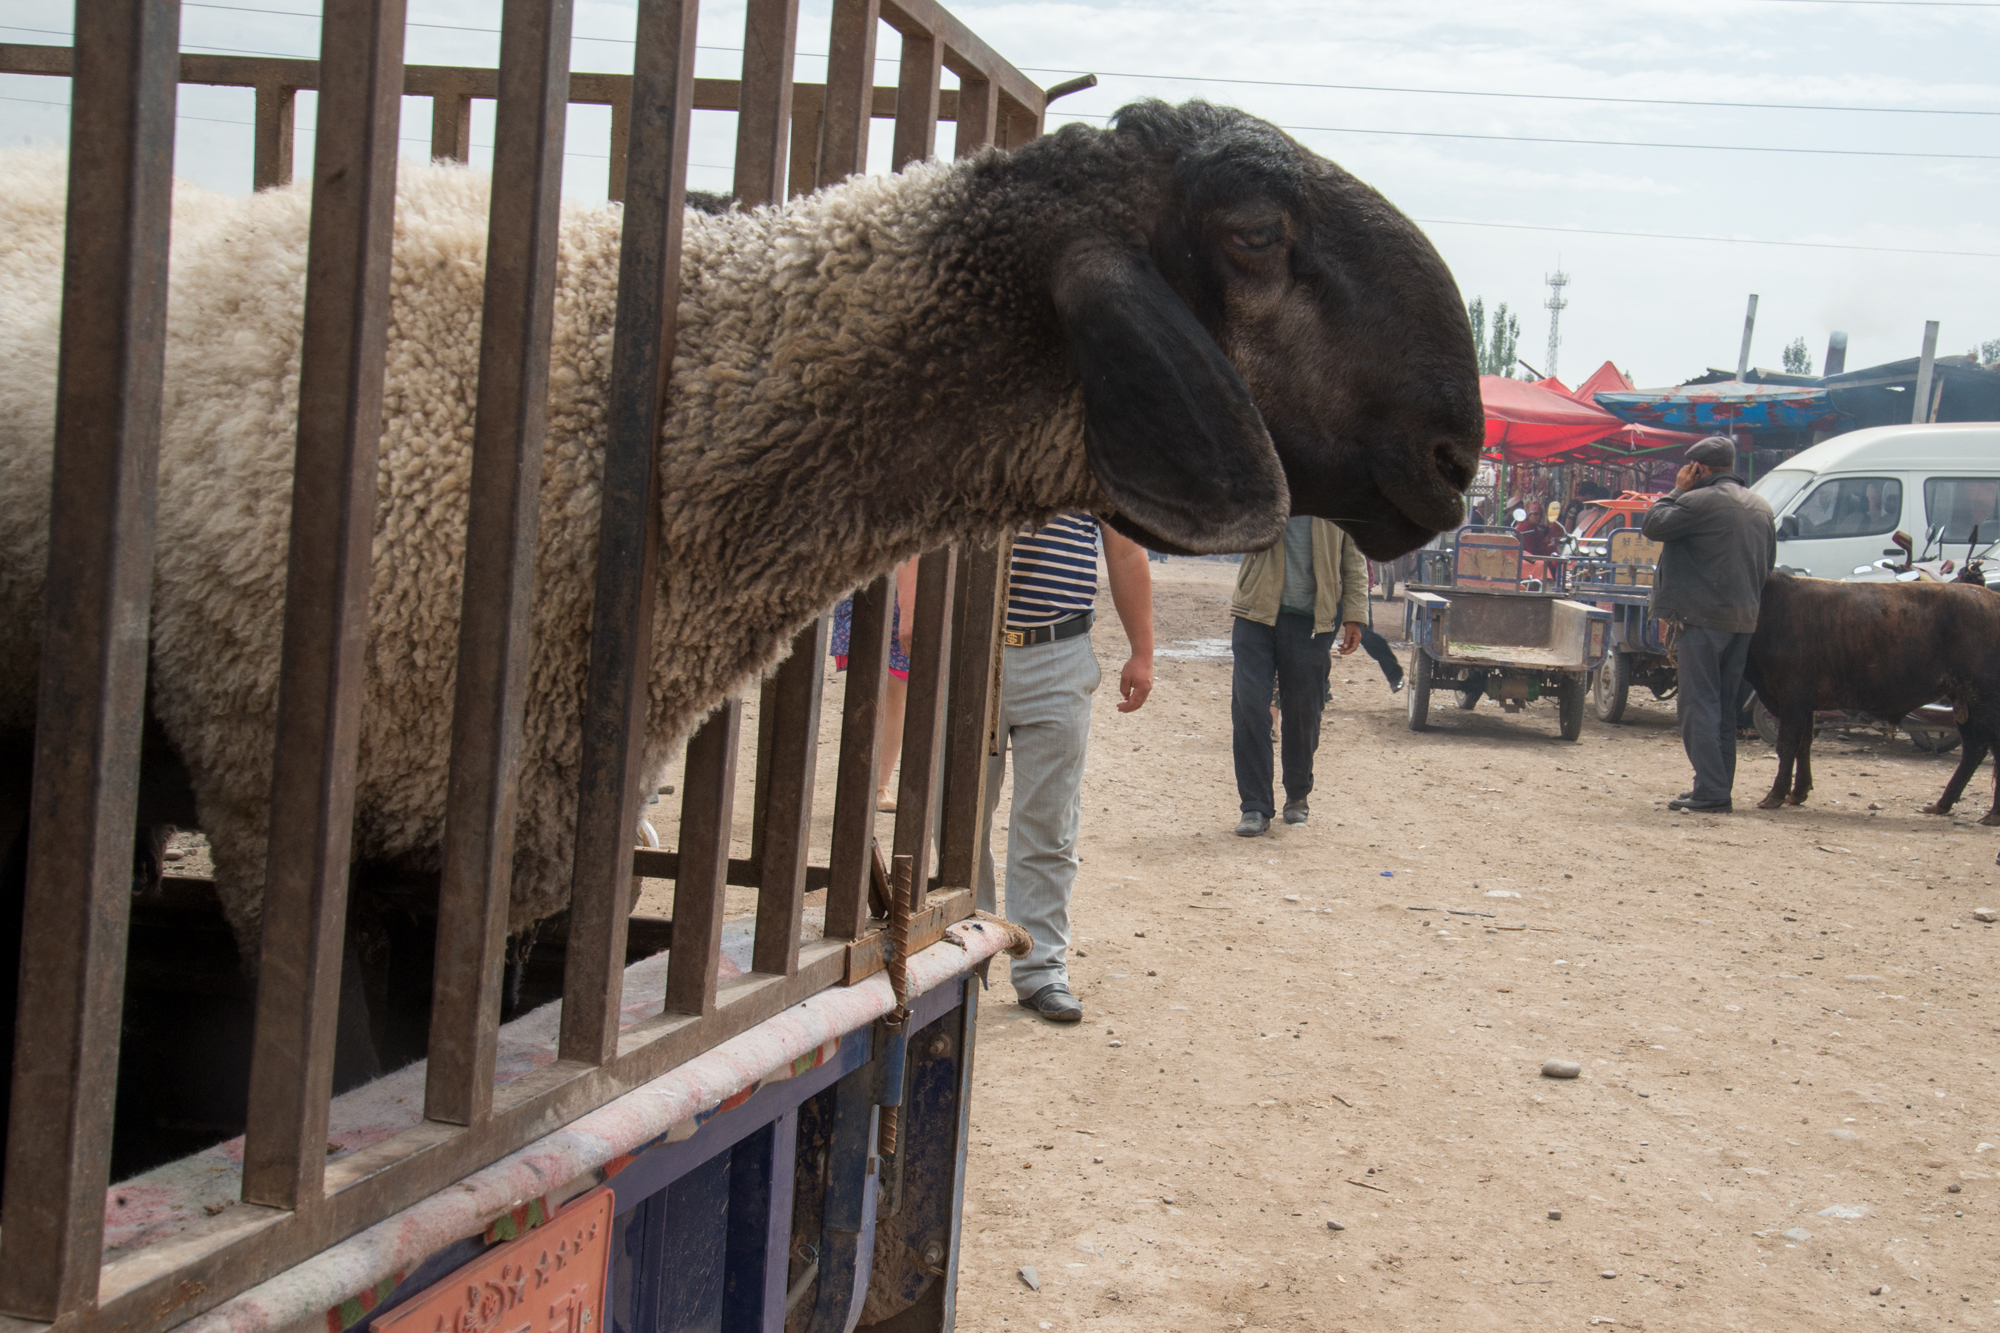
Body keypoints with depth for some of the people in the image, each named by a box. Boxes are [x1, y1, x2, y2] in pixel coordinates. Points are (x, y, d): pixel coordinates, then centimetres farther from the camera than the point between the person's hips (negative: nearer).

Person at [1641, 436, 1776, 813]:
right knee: (1724, 705, 14)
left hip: (1702, 616, -8)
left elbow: (1653, 526, -6)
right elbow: (1768, 564, 20)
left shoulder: (1700, 501, -12)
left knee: (1699, 704, -5)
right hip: (1744, 619, 8)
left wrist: (1677, 490, 3)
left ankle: (1709, 791, -10)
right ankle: (1720, 787, 16)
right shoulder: (1762, 509, 15)